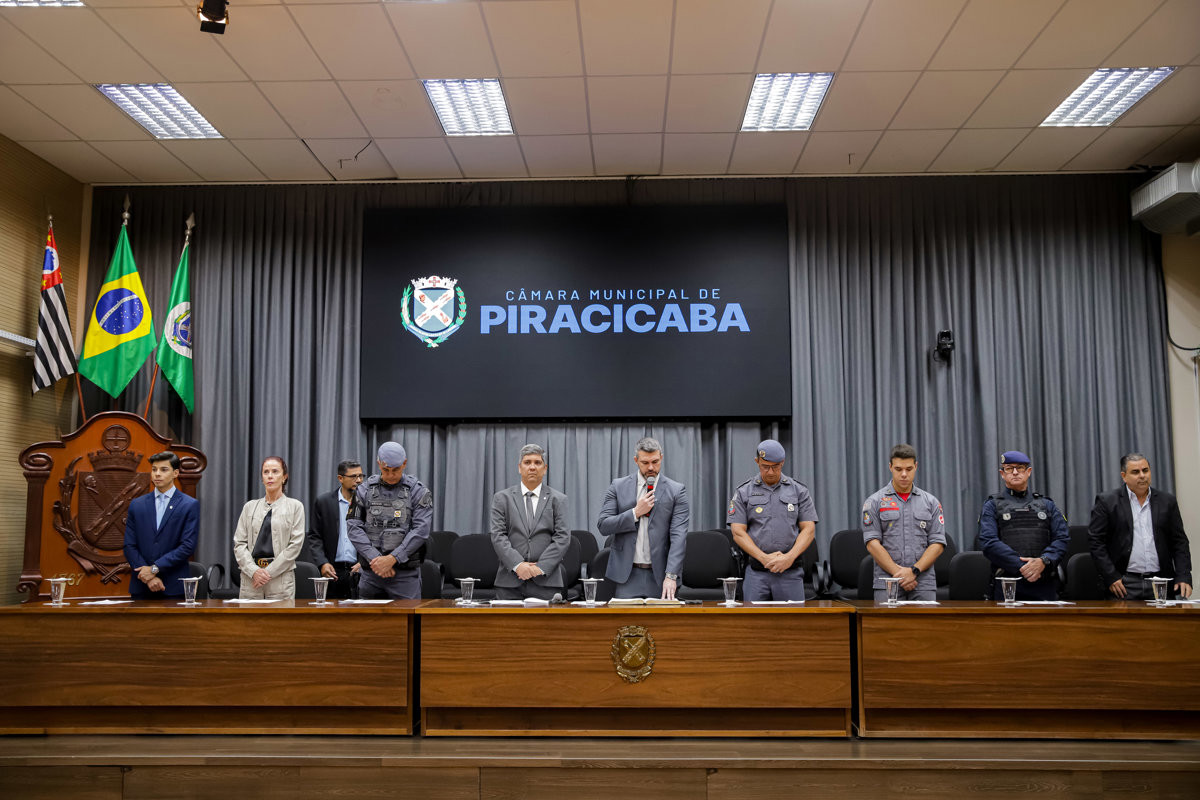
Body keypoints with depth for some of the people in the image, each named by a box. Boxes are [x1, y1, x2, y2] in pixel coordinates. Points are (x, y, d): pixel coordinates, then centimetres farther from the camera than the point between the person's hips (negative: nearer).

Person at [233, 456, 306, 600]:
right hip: (250, 577, 2)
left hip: (281, 576, -2)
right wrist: (254, 570, -9)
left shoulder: (295, 506, 5)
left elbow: (295, 545, -3)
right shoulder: (250, 507, 13)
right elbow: (239, 543, 7)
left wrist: (269, 572, -10)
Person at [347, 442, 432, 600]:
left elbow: (421, 531, -9)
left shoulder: (419, 492, 0)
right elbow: (353, 527, -1)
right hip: (370, 573, 3)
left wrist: (392, 558, -17)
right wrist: (374, 558, -13)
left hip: (406, 574, -2)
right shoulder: (365, 490, 7)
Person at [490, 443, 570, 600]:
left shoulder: (558, 499, 9)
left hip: (546, 582, 0)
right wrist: (518, 564, -13)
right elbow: (498, 536, 0)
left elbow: (562, 537, 0)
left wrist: (541, 567, -11)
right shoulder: (502, 498, 10)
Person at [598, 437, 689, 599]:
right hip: (627, 574, 1)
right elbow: (603, 526, 0)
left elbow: (678, 536, -7)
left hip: (660, 574, -1)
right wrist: (635, 513, -11)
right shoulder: (618, 486, 5)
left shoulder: (676, 490, 0)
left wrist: (671, 576, -18)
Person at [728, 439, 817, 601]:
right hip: (756, 573, 0)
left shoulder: (799, 491, 10)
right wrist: (764, 558, -11)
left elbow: (809, 529, 4)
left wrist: (790, 557, -11)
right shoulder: (743, 493, 8)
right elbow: (738, 532, 1)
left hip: (790, 572, 0)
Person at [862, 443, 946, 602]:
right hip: (887, 585, -2)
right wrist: (898, 573, -12)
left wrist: (914, 570, -10)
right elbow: (872, 543, -3)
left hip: (924, 585, 2)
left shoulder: (931, 502, 11)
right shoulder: (874, 502, 5)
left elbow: (938, 543, 4)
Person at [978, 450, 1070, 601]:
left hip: (1044, 585, 2)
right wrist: (1021, 567, -15)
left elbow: (1063, 538, 5)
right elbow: (988, 542, -6)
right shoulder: (992, 505, 8)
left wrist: (1043, 561, -14)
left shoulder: (1047, 505, 17)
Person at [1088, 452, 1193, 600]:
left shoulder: (1167, 501, 13)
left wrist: (1184, 577, 1)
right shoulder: (1107, 502, 2)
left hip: (1161, 586, 3)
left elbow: (1180, 542, 13)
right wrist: (1111, 577, -10)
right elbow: (1095, 541, -2)